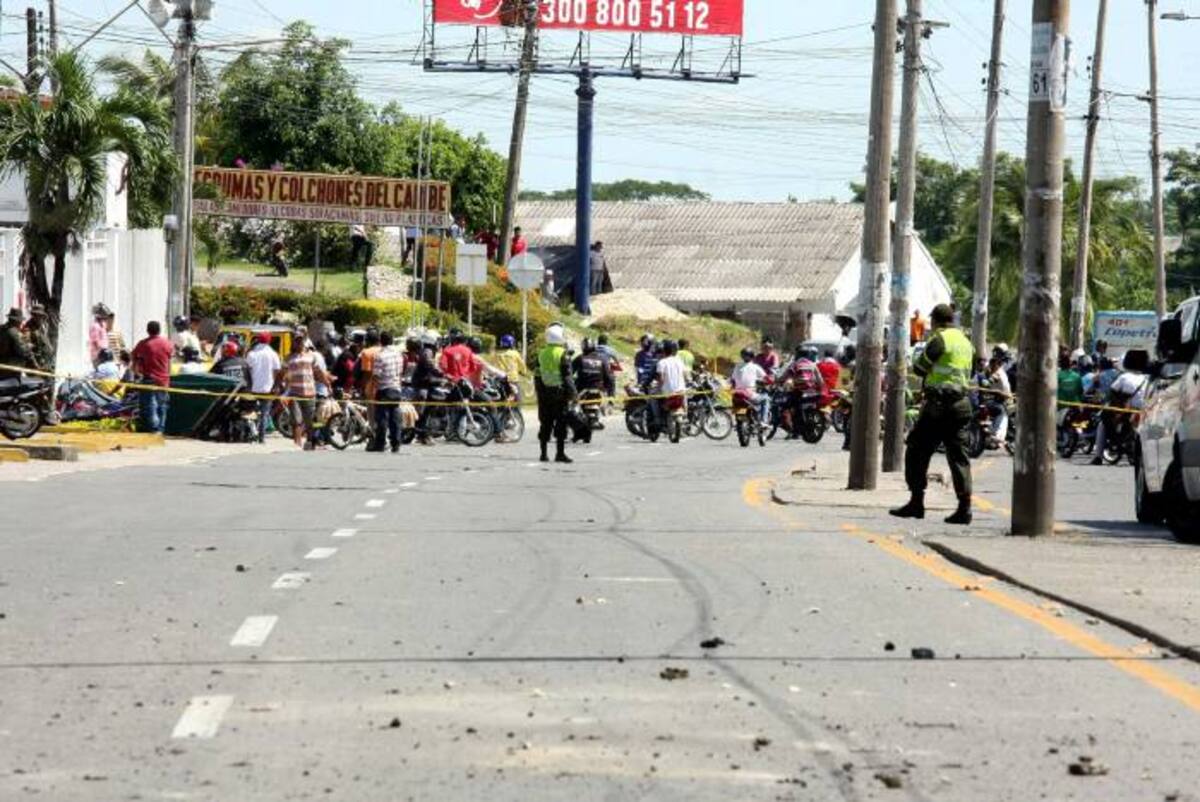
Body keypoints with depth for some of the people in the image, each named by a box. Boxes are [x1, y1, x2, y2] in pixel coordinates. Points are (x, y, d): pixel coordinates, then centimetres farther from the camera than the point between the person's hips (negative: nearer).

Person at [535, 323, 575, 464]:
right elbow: (567, 376, -13)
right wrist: (572, 394, -8)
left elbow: (537, 375, 9)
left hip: (544, 392, 5)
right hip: (559, 392, -5)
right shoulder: (563, 354, -10)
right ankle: (560, 453, -3)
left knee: (545, 423, 10)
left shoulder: (541, 354, 6)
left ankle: (544, 453, 12)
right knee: (561, 423, -1)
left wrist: (539, 392, 15)